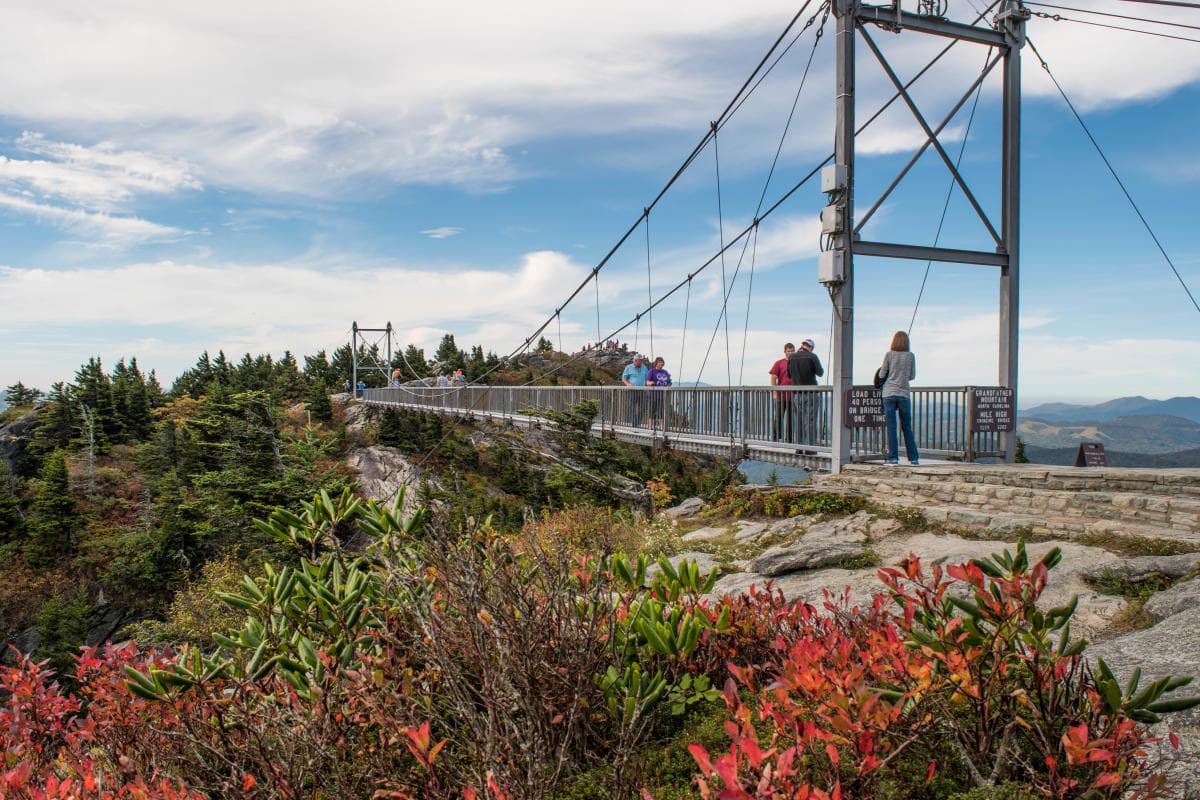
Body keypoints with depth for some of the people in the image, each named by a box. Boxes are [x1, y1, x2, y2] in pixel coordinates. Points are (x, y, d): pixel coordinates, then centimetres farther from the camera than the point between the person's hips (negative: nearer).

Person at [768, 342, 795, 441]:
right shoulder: (779, 363, 2)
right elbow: (773, 378, -1)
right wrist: (775, 393, -9)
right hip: (781, 395, -3)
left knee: (791, 419, 8)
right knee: (778, 418, 0)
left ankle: (789, 440, 15)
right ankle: (775, 439, 6)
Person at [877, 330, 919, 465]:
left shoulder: (889, 355, -2)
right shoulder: (910, 356, 2)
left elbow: (881, 375, 1)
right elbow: (912, 376, 8)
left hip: (889, 393, -1)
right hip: (904, 393, 1)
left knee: (891, 427, 0)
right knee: (907, 427, 9)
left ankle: (893, 457, -2)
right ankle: (913, 458, 10)